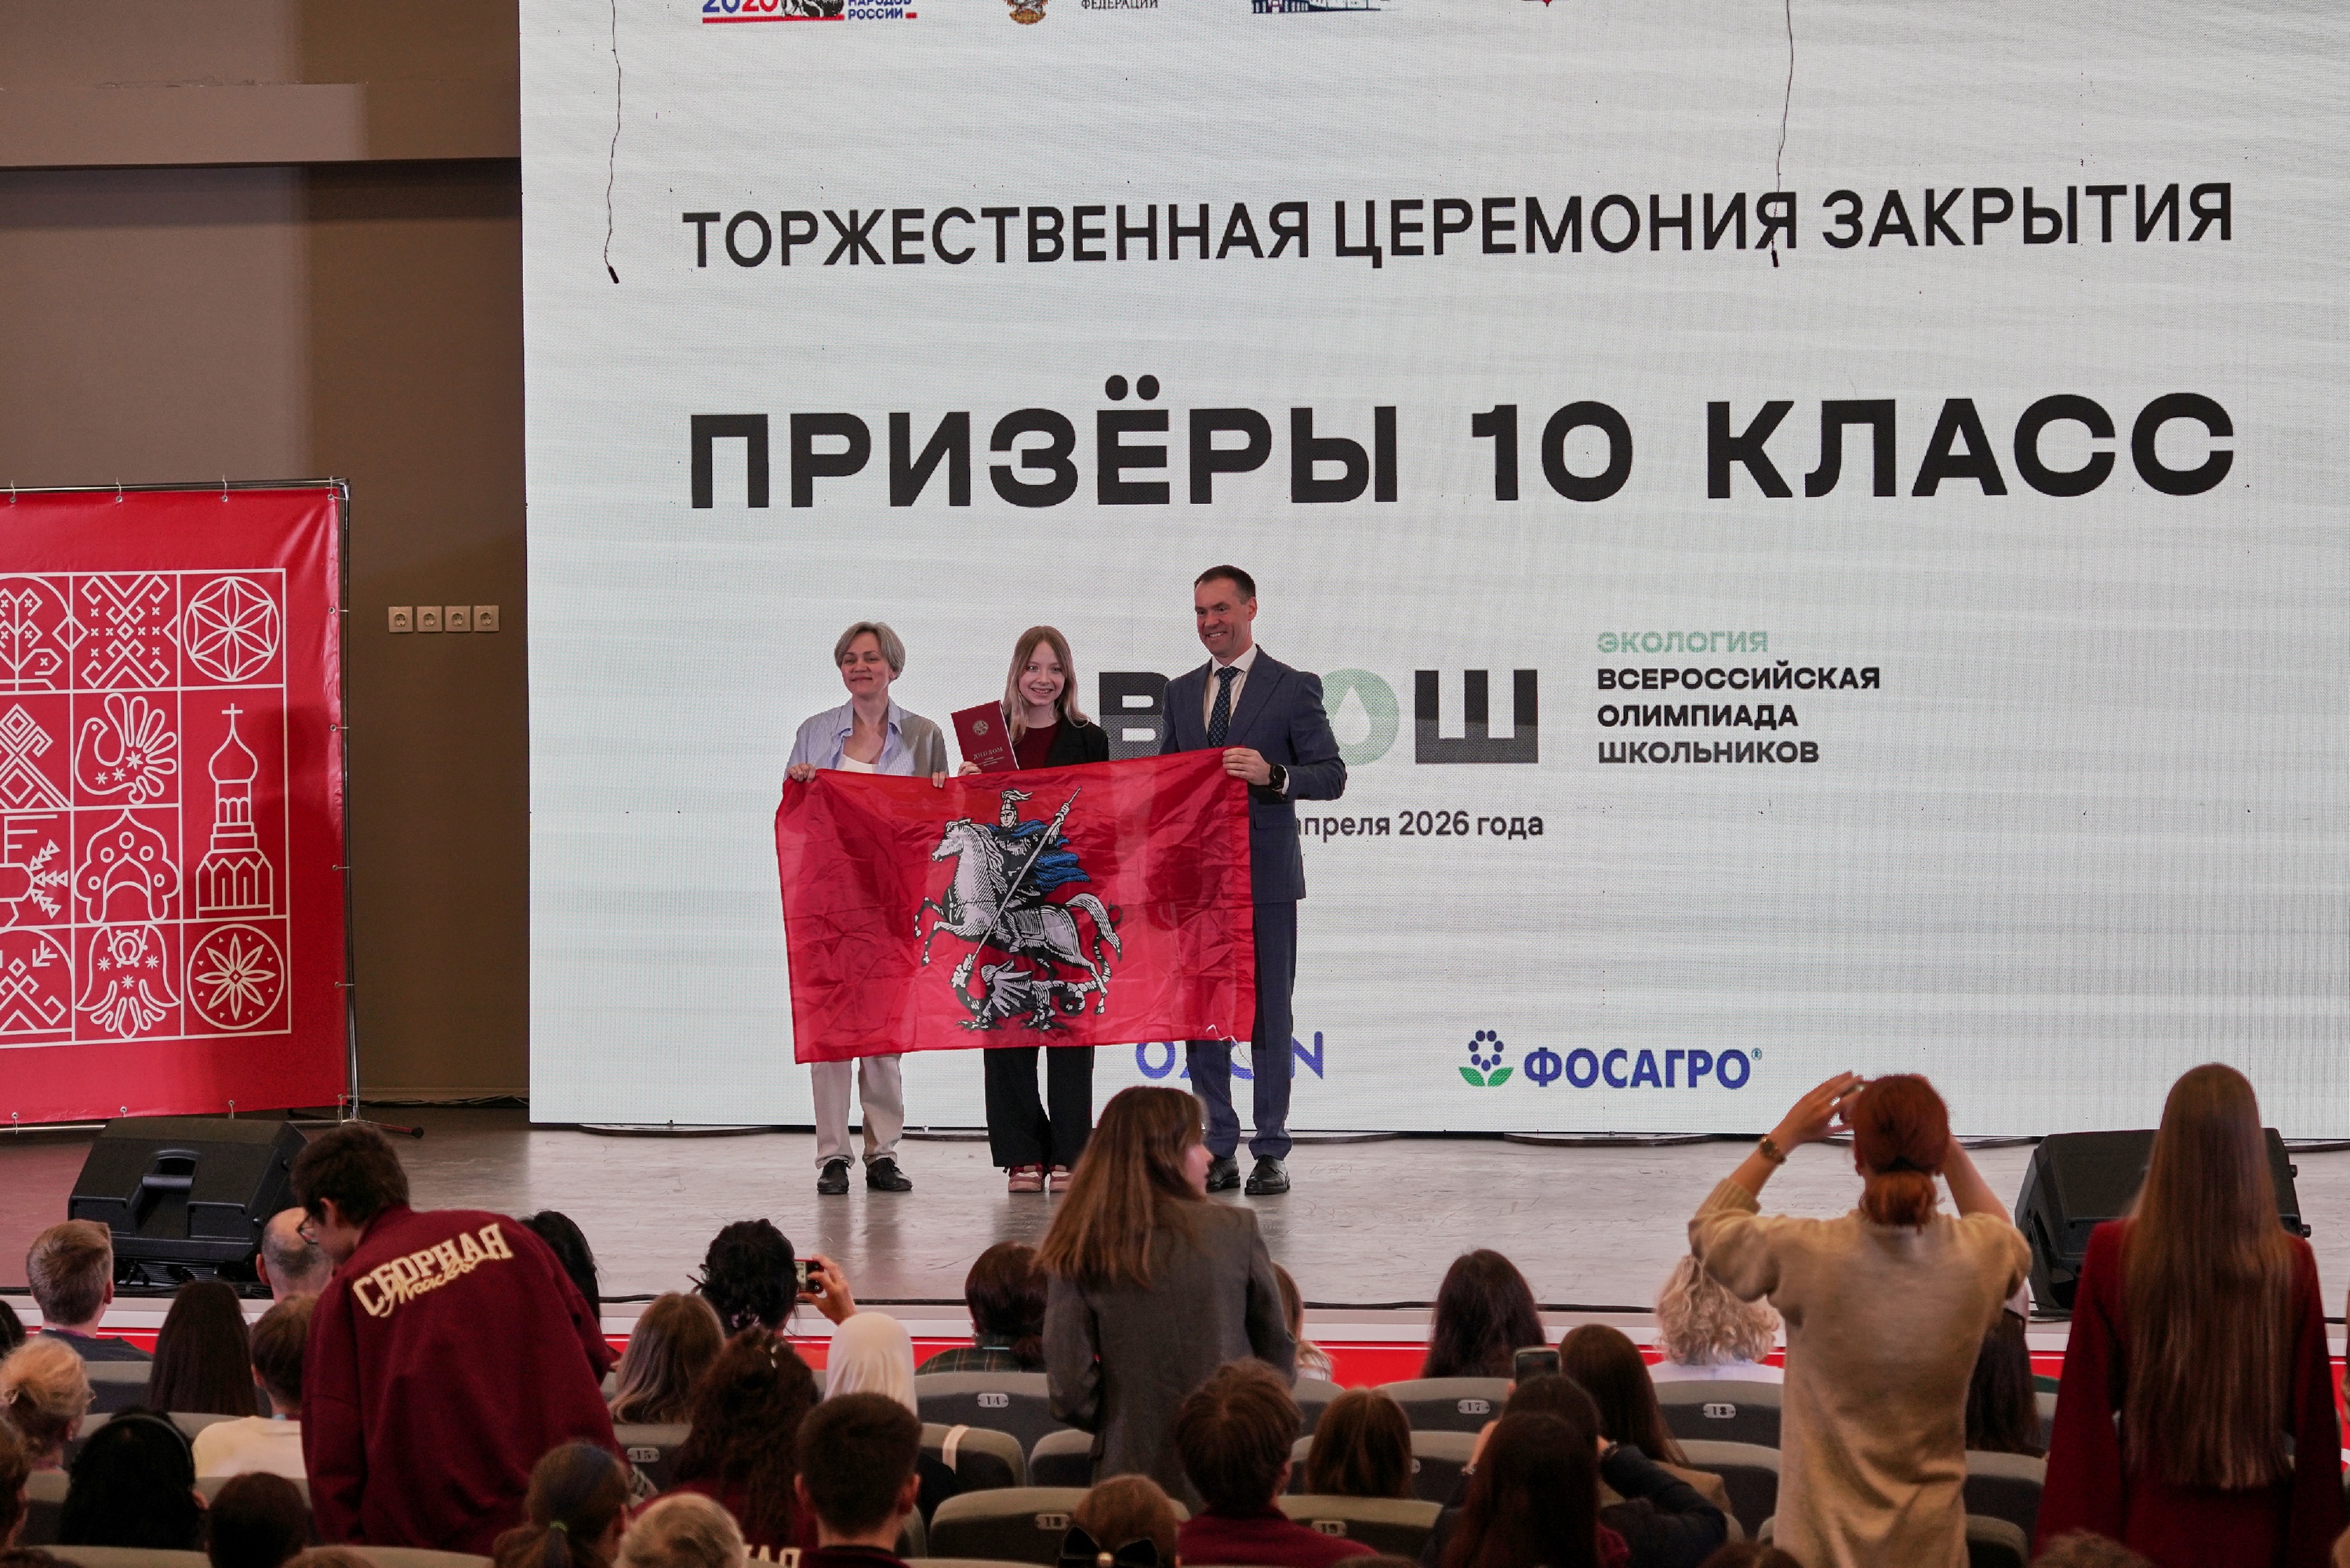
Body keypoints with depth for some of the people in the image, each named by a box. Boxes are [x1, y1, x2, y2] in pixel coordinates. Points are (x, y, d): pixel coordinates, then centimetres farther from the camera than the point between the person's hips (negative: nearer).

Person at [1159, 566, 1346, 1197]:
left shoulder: (1294, 689, -1)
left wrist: (1274, 775, -23)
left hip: (1265, 876, -5)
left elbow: (1332, 775, -5)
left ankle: (1272, 1153, 4)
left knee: (1269, 1014, -1)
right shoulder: (1181, 692, 14)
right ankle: (1219, 1150, 11)